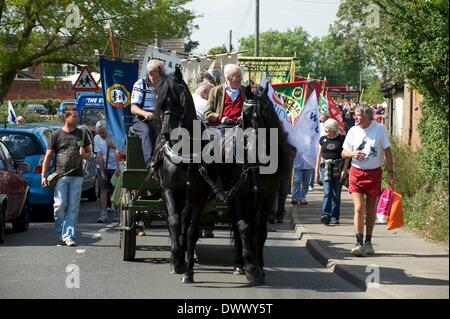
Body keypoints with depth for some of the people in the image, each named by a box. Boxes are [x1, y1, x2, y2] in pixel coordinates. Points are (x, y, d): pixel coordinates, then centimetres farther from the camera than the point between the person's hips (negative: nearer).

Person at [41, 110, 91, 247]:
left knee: (73, 207, -2)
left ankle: (68, 236, 0)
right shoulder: (56, 135, 4)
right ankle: (60, 230, 14)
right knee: (60, 204, -8)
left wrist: (85, 154, -4)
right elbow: (48, 156, 4)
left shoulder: (82, 135, 13)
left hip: (77, 176, 2)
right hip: (61, 175, -2)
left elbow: (89, 152, 21)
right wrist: (43, 175, -2)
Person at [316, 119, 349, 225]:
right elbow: (319, 156, 16)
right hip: (326, 167, 1)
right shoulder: (323, 139, 11)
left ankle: (335, 217, 8)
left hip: (338, 168, -1)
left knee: (336, 194, 1)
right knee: (327, 192, -12)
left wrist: (344, 169, -9)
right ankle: (326, 215, -20)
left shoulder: (342, 139, 2)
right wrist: (317, 172, 14)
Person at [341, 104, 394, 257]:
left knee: (371, 211, 8)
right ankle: (359, 243, -12)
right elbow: (343, 152, 10)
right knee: (358, 208, -11)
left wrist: (391, 173, -4)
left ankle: (368, 242, 21)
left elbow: (387, 151, 0)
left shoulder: (379, 129, -5)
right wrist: (353, 154, -12)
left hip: (374, 173, -1)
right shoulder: (353, 131, 2)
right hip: (357, 173, 1)